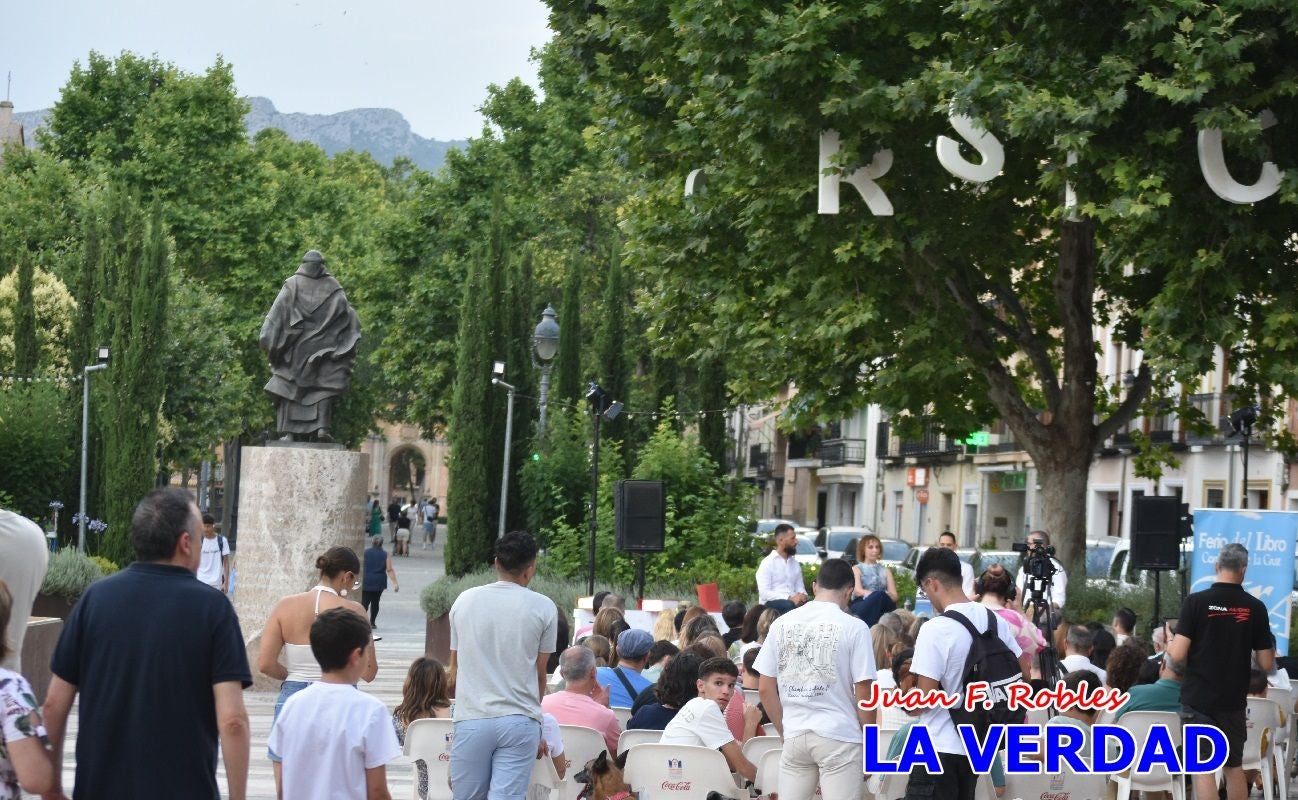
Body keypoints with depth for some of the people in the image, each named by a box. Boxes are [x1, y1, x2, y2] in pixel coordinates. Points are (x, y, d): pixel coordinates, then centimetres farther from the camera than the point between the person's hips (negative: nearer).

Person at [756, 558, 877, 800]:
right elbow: (863, 693, -8)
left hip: (795, 736, 4)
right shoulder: (854, 628, -7)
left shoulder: (782, 624, 4)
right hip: (839, 736, -4)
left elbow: (765, 689, 6)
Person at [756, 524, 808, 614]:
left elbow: (800, 588, 18)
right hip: (771, 603, -5)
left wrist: (802, 595, -9)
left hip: (792, 602, 5)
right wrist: (789, 598, -22)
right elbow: (764, 593, -12)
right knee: (789, 605, -39)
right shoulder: (767, 563, -2)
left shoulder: (795, 563, 19)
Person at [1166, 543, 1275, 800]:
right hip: (1234, 701, 3)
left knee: (1203, 768, -2)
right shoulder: (1255, 608, -2)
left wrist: (1168, 647, 9)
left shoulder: (1196, 602, -10)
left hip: (1199, 699, -3)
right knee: (1234, 766, 17)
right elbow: (1266, 664, 1)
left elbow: (1178, 654, -13)